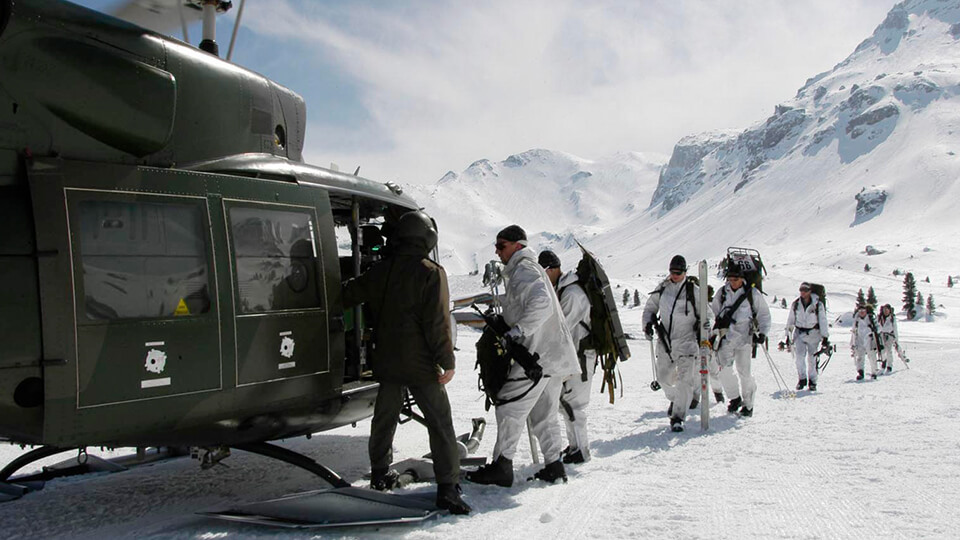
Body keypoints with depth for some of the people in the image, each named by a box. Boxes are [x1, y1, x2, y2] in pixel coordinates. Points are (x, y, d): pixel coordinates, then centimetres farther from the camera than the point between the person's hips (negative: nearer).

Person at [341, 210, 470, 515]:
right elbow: (437, 322, -18)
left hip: (386, 361, 6)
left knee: (384, 417, 21)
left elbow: (347, 295, 14)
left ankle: (380, 475, 34)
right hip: (420, 364, -6)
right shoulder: (431, 273, -13)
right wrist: (447, 361, -13)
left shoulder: (379, 271, 4)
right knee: (440, 423, 0)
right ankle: (447, 488, -3)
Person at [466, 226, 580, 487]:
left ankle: (501, 466, -5)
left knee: (510, 407, -7)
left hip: (539, 353, -11)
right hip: (554, 354, 11)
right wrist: (501, 325, 18)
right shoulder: (528, 269, 23)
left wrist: (517, 331, -27)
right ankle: (554, 466, 18)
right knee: (543, 414, 15)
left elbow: (541, 303, -28)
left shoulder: (524, 270, -10)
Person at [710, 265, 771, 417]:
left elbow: (764, 314, 7)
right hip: (726, 335, 2)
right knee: (724, 370, -10)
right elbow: (713, 312, 18)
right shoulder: (722, 293, 8)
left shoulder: (752, 293, 1)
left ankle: (748, 404, 13)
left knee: (744, 371, -3)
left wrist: (763, 333, -4)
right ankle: (735, 397, 10)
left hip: (744, 336, -2)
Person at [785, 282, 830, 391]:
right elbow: (790, 321, 8)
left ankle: (812, 381, 15)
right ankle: (802, 378, 3)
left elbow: (823, 321, -5)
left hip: (813, 334, -2)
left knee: (812, 358, 3)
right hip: (799, 333, 2)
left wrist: (825, 337, -8)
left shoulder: (818, 304, -8)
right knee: (799, 356, -11)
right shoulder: (795, 304, 0)